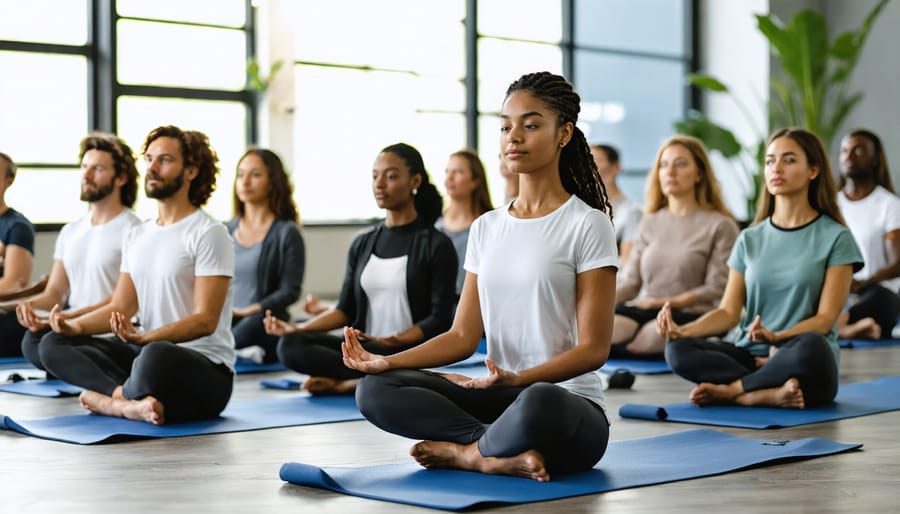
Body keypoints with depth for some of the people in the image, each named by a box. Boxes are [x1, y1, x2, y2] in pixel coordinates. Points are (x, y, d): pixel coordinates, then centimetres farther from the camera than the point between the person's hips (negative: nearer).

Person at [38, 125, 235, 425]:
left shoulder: (209, 233, -9)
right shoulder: (136, 236, 15)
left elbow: (204, 320, -16)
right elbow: (120, 308, 9)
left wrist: (144, 337, -32)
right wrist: (75, 325, -12)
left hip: (206, 370, -8)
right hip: (147, 354, 8)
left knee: (157, 357, -42)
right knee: (54, 346, -8)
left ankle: (111, 399, -14)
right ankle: (134, 399, -25)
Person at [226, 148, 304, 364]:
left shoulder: (287, 233, 2)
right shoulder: (227, 231, 17)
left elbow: (290, 291, -4)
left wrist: (248, 311, -15)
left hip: (266, 329, -2)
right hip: (224, 320, 3)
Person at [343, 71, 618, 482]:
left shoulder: (586, 224, -6)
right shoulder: (486, 228, 12)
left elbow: (593, 348, -11)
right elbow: (463, 335, 7)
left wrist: (519, 379, -27)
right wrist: (389, 361, -10)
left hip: (566, 402, -6)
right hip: (500, 398, 6)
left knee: (536, 405, -42)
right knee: (376, 390, -15)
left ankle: (463, 452, -13)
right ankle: (506, 452, -21)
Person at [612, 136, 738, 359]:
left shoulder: (720, 226, 6)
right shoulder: (650, 223, 22)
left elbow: (717, 288, -4)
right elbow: (629, 281, 13)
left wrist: (667, 302, -16)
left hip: (689, 314, -4)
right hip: (641, 310, 4)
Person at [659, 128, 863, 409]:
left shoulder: (836, 238, 2)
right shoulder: (750, 240, 13)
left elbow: (825, 318, -6)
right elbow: (728, 312, 6)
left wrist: (777, 337, -25)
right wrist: (683, 330, -14)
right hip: (751, 354, 3)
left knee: (811, 347, -39)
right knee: (678, 350, -24)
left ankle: (728, 390, -20)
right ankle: (770, 393, -30)